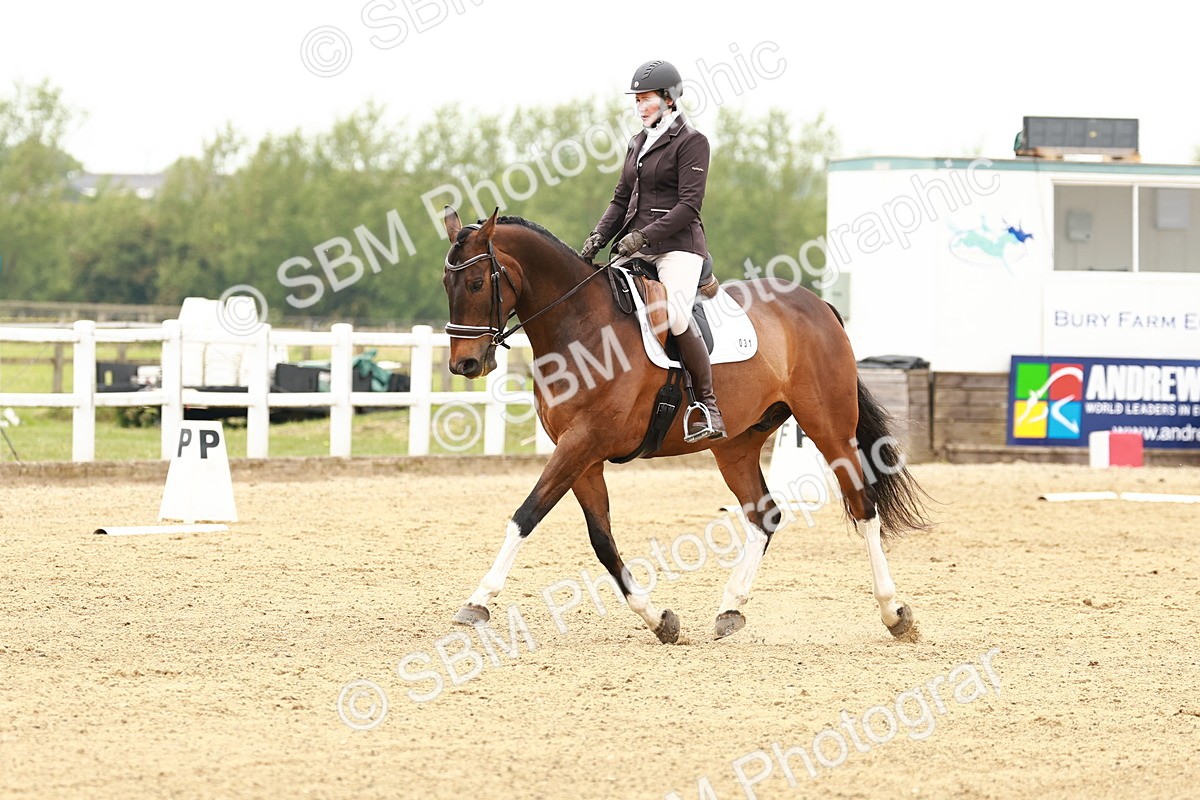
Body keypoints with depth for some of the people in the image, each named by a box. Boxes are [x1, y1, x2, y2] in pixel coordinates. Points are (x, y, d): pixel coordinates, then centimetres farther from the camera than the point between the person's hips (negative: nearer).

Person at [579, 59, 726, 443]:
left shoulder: (691, 142, -4)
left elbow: (689, 204, -13)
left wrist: (644, 236, -20)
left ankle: (707, 406, -24)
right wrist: (598, 239, 3)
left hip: (677, 245, -8)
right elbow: (621, 199, 19)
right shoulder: (638, 145, 19)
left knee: (675, 314, -30)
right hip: (636, 248, 9)